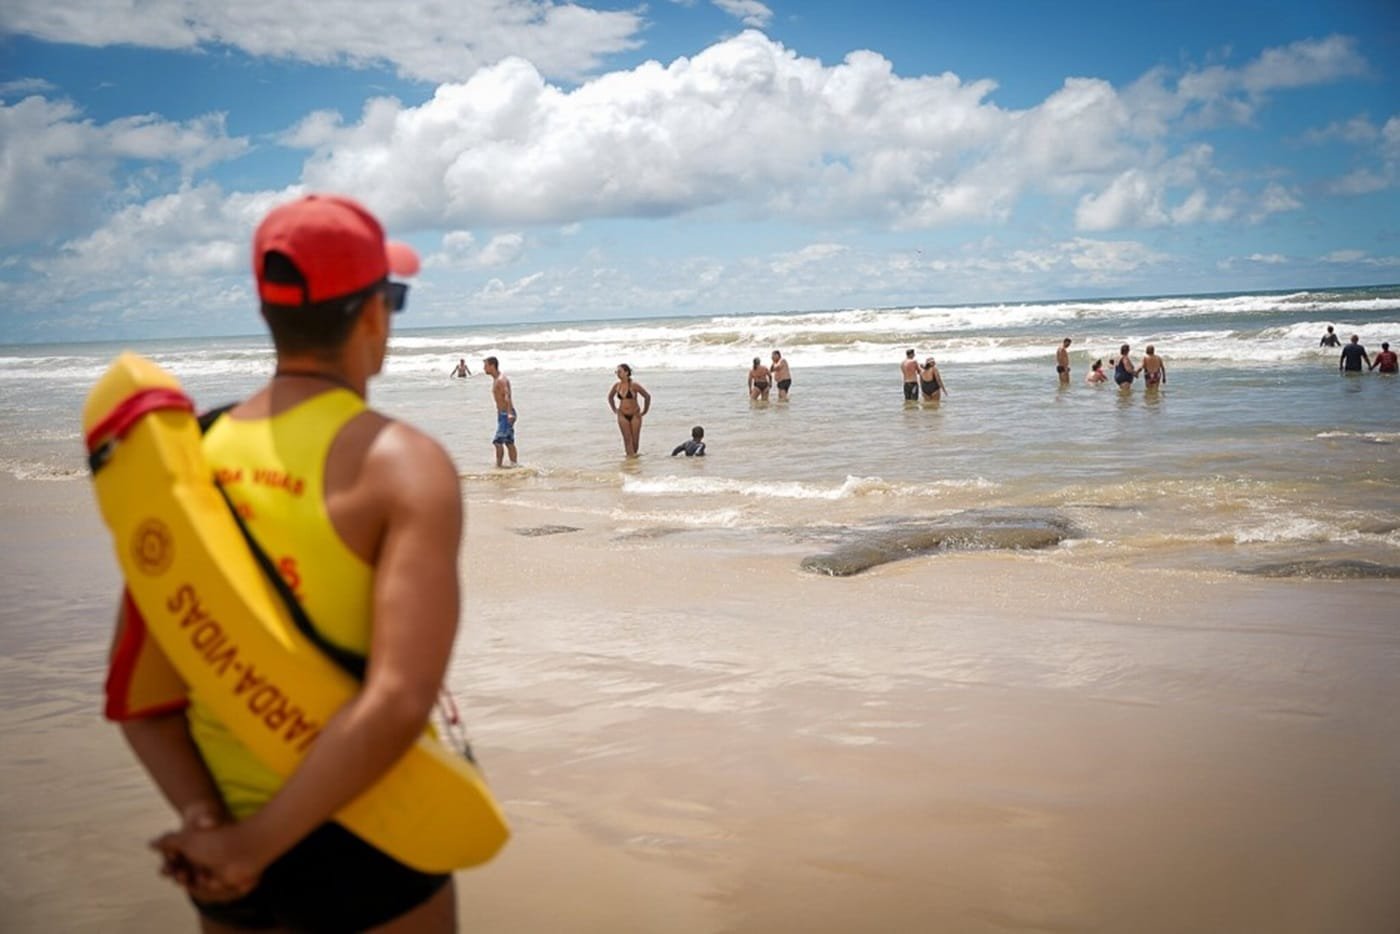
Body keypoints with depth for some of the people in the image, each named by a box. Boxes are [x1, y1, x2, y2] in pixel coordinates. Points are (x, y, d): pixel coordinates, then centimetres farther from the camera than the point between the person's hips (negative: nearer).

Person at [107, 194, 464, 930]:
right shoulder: (403, 463, -17)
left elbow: (132, 683, 0)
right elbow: (400, 702, -28)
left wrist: (204, 822, -8)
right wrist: (254, 847, -20)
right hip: (358, 844, -4)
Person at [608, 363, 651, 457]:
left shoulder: (634, 385, -14)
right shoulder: (616, 386, -2)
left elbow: (647, 396, -6)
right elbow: (610, 397, 18)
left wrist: (644, 411, -1)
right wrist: (615, 410, 13)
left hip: (635, 415, -3)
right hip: (622, 415, 3)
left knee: (635, 439, 0)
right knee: (627, 439, -5)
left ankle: (634, 453, 21)